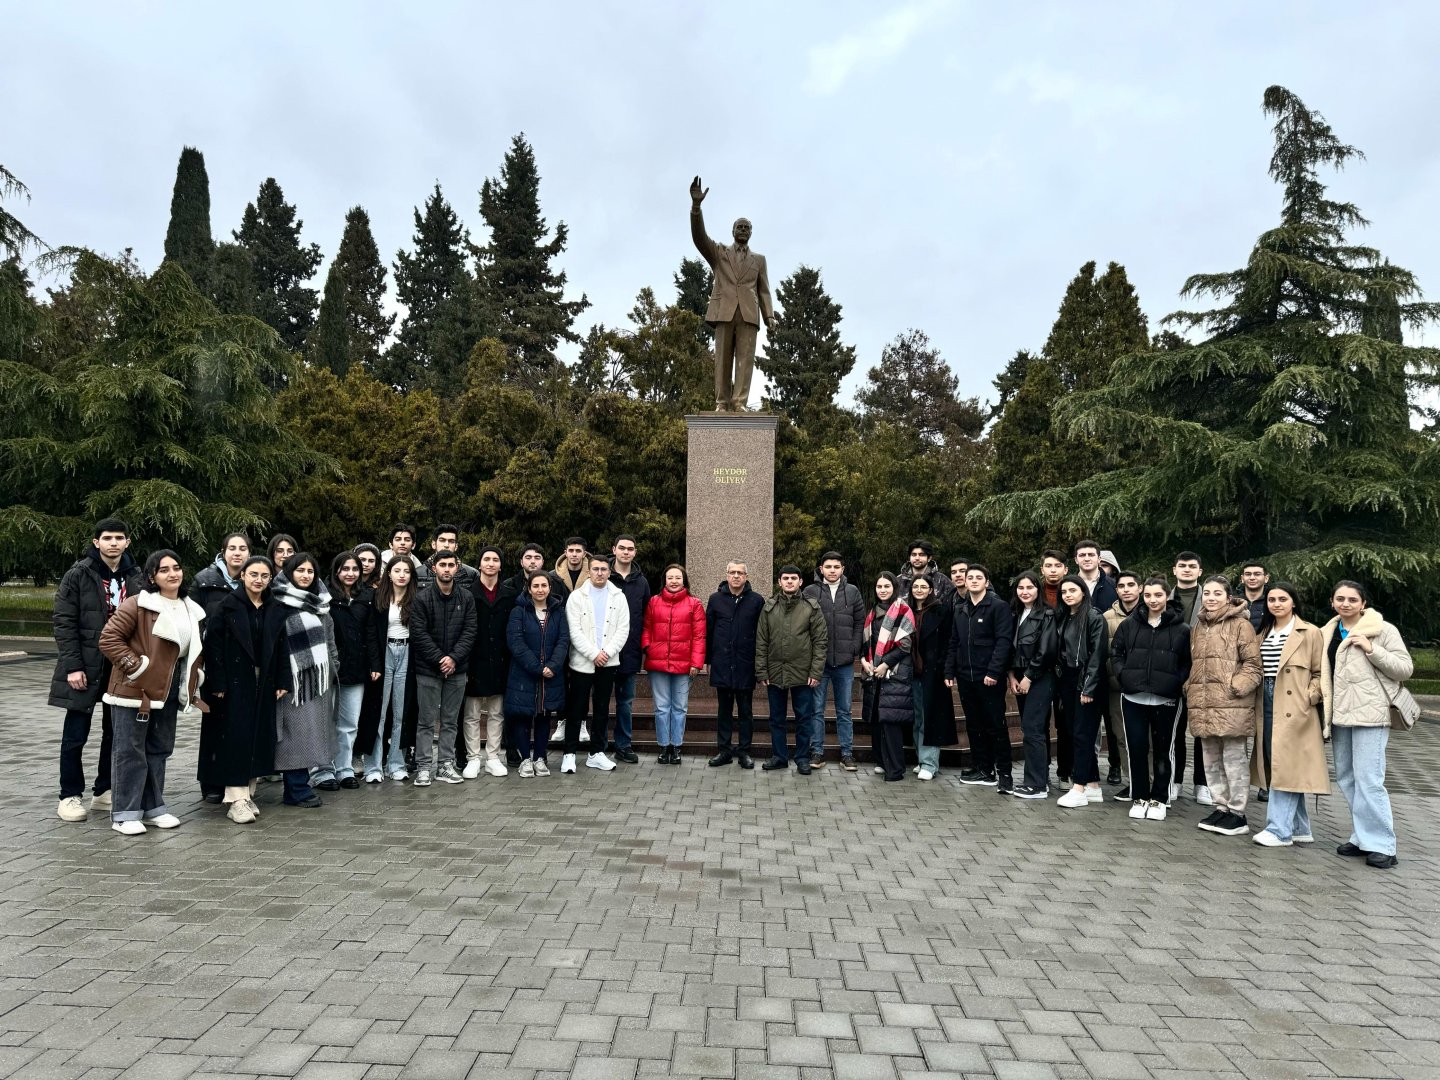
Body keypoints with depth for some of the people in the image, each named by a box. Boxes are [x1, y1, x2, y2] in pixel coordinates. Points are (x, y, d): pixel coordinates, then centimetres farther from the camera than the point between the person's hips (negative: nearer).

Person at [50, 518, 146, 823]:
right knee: (76, 735, 4)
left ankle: (105, 792, 21)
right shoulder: (77, 576, -4)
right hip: (86, 667, -3)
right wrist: (72, 666, -14)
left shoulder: (136, 578, 7)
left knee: (116, 734, 9)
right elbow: (64, 623, -7)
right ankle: (70, 796, 16)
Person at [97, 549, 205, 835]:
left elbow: (194, 653, 20)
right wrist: (137, 667, -17)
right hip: (135, 690, -7)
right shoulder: (137, 605, -12)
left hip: (168, 692, 7)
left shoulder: (191, 610, 10)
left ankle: (153, 807, 25)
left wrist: (192, 690, 13)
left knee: (160, 749, 13)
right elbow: (108, 639, -15)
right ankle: (125, 813, 10)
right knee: (131, 751, 0)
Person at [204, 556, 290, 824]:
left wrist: (283, 681, 2)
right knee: (237, 736, -5)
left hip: (264, 684, 4)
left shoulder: (276, 610, 7)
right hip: (236, 682, -4)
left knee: (260, 736, 7)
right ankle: (235, 798, 0)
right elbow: (213, 643, -9)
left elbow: (281, 648, 8)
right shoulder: (229, 605, -5)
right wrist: (218, 683, -13)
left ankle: (248, 793, 18)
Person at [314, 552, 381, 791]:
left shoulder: (364, 600, 11)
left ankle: (345, 769, 19)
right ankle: (323, 771, 13)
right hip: (329, 669, -5)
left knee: (350, 724, 9)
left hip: (356, 670, 5)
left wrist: (375, 664, 6)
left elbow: (371, 635, 11)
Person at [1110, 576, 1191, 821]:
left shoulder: (1181, 629, 0)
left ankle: (1159, 799, 21)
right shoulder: (1128, 624, 6)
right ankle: (1139, 798, 17)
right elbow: (1116, 654, 9)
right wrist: (1123, 675, -5)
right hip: (1133, 697, 1)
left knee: (1163, 750, 9)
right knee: (1137, 748, 5)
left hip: (1166, 699, -1)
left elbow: (1188, 663, 2)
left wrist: (1177, 683, -11)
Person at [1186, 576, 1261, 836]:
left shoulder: (1241, 624, -4)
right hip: (1203, 705, 7)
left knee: (1234, 758, 0)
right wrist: (1190, 688, 12)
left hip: (1231, 705, -6)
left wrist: (1235, 687, -16)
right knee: (1211, 760, 12)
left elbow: (1253, 665, -7)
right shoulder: (1198, 626, 16)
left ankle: (1237, 814, 9)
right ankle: (1221, 807, 24)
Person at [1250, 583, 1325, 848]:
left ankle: (1279, 830, -6)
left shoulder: (1311, 633, -2)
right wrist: (1258, 703, 8)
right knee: (1275, 767, 9)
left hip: (1294, 710, -6)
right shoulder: (1264, 633, 16)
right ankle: (1299, 829, 19)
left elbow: (1320, 673, -3)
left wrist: (1309, 698, -15)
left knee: (1285, 767, -9)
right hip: (1267, 706, 7)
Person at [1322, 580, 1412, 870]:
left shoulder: (1383, 630, -4)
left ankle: (1381, 844, -1)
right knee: (1346, 778, 11)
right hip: (1340, 715, 6)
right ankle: (1362, 837, 21)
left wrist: (1371, 649, -19)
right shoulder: (1328, 632, 12)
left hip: (1370, 714, -6)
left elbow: (1406, 669, -9)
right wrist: (1326, 708, 11)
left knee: (1368, 780, -9)